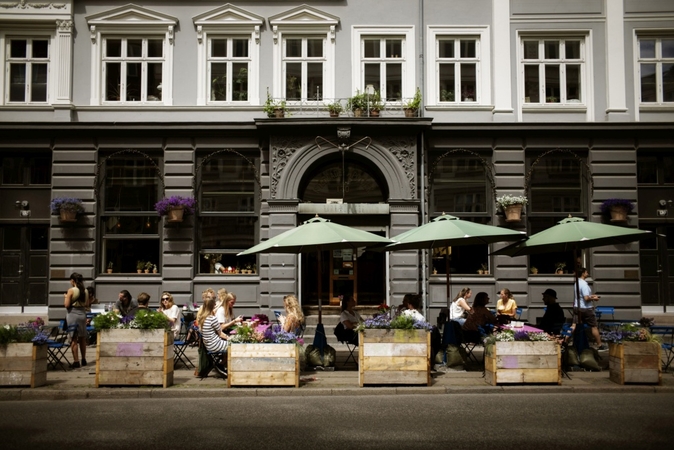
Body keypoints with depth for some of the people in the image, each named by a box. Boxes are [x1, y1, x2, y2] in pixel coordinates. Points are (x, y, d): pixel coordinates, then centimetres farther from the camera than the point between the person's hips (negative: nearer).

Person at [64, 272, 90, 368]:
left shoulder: (71, 290, -12)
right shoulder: (85, 291, 4)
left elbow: (66, 305, -12)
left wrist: (66, 297, 4)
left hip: (73, 314, -5)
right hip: (82, 314, 5)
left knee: (74, 339, 0)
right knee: (82, 338, 15)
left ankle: (76, 361, 0)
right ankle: (84, 360, 24)